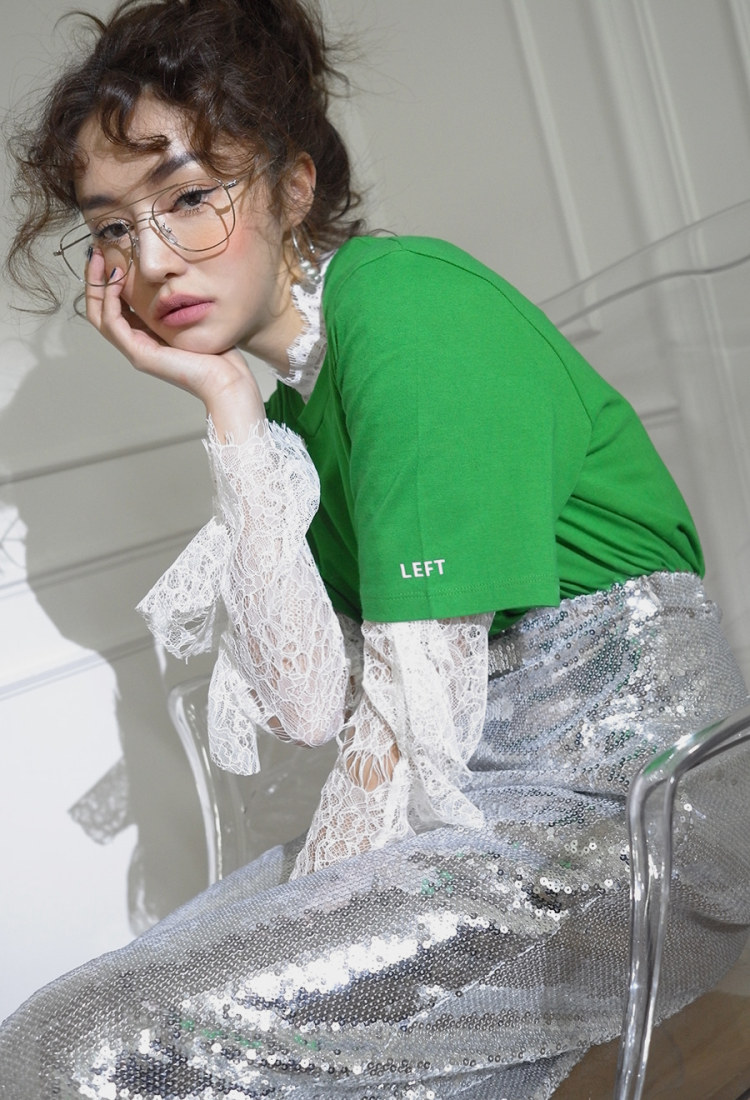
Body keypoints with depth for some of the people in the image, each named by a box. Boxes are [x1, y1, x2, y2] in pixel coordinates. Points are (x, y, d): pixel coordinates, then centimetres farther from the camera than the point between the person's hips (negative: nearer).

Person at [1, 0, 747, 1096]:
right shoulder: (292, 397, 12)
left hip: (617, 810, -9)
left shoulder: (404, 300, -13)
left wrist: (310, 896, -4)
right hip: (482, 804, 9)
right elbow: (314, 701, -4)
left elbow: (417, 717, -17)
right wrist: (229, 404, -2)